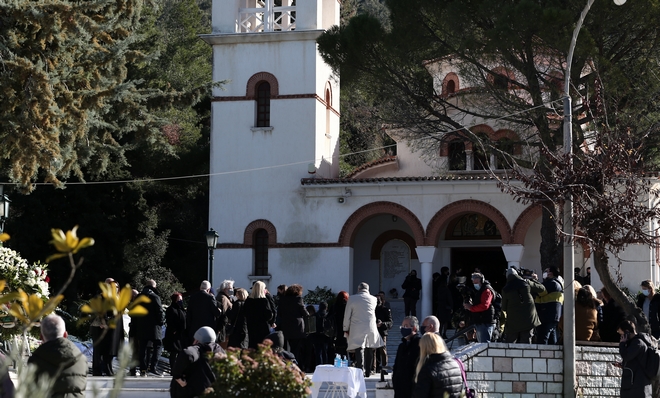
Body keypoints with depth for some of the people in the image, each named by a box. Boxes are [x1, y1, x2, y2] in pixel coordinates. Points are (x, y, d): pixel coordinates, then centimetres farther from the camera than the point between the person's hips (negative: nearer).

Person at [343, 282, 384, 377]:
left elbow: (347, 316, 2)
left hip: (357, 329, -3)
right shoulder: (373, 299, 7)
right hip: (371, 328, 3)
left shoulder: (352, 299, 0)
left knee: (359, 350, -8)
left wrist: (346, 329, 9)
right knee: (369, 350, 11)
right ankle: (368, 372, 16)